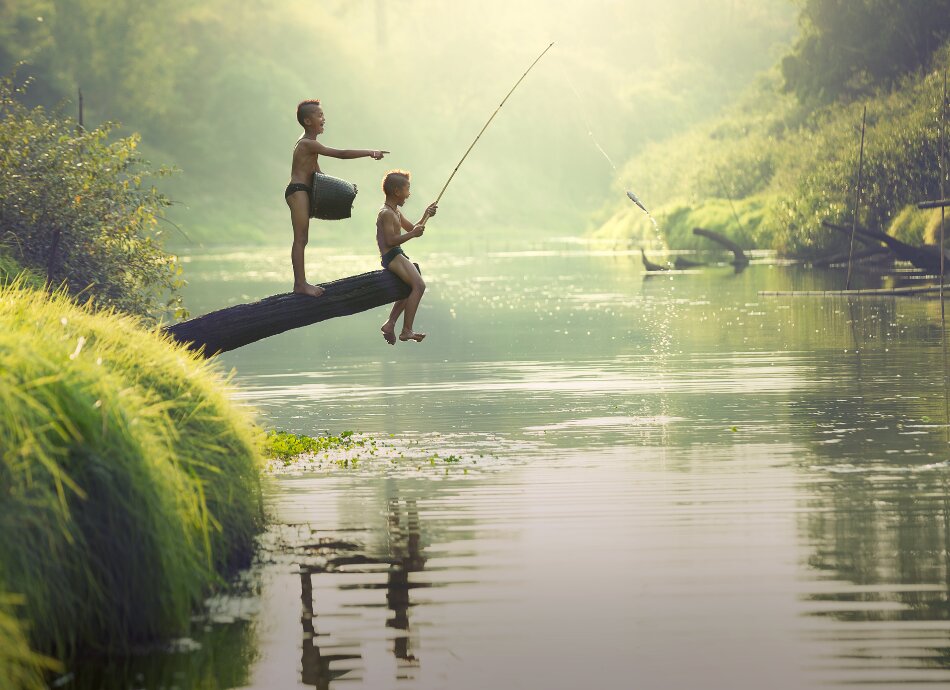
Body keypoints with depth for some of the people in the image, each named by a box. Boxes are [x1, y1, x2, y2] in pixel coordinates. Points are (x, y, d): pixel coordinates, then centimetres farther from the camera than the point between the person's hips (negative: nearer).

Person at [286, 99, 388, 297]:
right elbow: (341, 154, -21)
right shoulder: (308, 144, -15)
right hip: (298, 191, -10)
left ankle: (300, 282, 12)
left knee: (301, 239, 10)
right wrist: (371, 153, -18)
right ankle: (300, 283, -10)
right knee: (300, 238, -10)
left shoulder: (308, 143, 18)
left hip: (302, 192, 10)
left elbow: (318, 173, 25)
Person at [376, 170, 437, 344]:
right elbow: (390, 240, -24)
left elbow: (411, 229, 27)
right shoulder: (386, 213, -14)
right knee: (419, 285, -23)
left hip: (397, 255, 11)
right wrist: (412, 234, -21)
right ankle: (406, 330, -25)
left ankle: (390, 324, 32)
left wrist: (426, 216, 16)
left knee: (410, 288, 28)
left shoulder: (396, 211, 18)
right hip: (391, 256, -11)